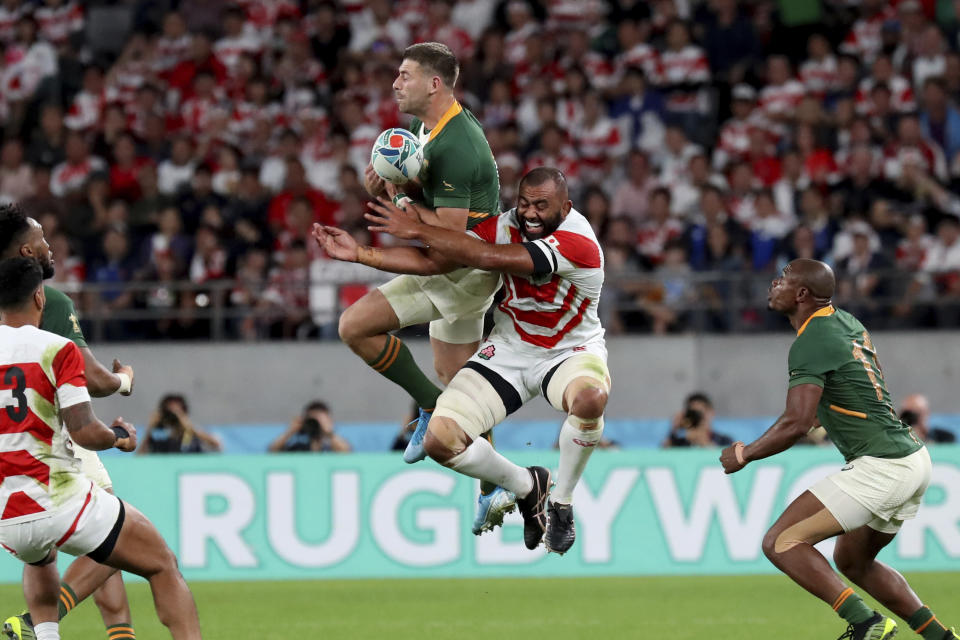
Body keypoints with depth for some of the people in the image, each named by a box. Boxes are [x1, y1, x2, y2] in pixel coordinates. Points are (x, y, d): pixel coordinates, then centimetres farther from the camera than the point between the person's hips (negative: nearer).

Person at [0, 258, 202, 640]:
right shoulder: (58, 350, -9)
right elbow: (85, 433, -15)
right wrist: (120, 437, 6)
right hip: (61, 502, -5)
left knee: (39, 560, 40)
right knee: (163, 566, 8)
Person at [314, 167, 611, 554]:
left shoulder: (578, 242, -28)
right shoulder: (507, 225, -9)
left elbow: (492, 259, -32)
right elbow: (434, 262, -9)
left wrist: (419, 230, -26)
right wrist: (359, 254, -16)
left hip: (570, 350, -5)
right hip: (508, 350, 5)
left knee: (590, 398, -42)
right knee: (440, 439, -16)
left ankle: (561, 503, -14)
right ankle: (527, 487, 14)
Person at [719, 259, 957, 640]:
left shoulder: (810, 343, -14)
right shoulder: (847, 322, 14)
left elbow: (796, 425, -22)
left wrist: (744, 455, -9)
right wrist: (825, 413, 29)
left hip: (880, 467, -10)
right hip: (914, 456, 10)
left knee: (780, 543, -11)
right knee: (853, 561, 26)